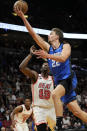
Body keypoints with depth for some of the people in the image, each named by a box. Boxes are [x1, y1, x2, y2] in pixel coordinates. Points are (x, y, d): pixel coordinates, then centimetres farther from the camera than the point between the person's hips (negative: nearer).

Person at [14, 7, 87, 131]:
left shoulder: (66, 46, -3)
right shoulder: (48, 48, 10)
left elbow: (63, 58, -24)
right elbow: (33, 33, 5)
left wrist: (47, 56, -37)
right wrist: (23, 17, 0)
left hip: (68, 79, -6)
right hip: (59, 81, 6)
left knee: (55, 94, -32)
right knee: (77, 111, 2)